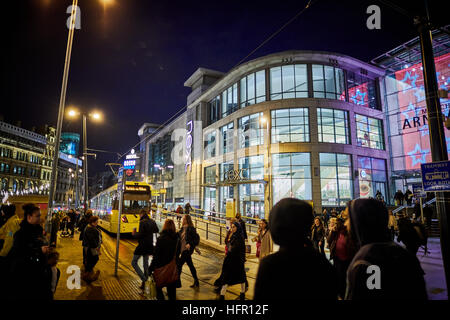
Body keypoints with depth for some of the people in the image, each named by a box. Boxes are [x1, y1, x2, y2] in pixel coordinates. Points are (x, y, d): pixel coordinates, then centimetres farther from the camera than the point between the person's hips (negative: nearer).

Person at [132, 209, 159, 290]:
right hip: (149, 245, 7)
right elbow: (156, 230, 17)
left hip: (142, 245, -7)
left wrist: (134, 234, -4)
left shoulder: (142, 222, -17)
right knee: (146, 263, 16)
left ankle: (144, 279, -7)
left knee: (134, 262, 6)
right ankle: (144, 283, 23)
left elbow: (140, 234, -22)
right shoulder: (152, 221, 4)